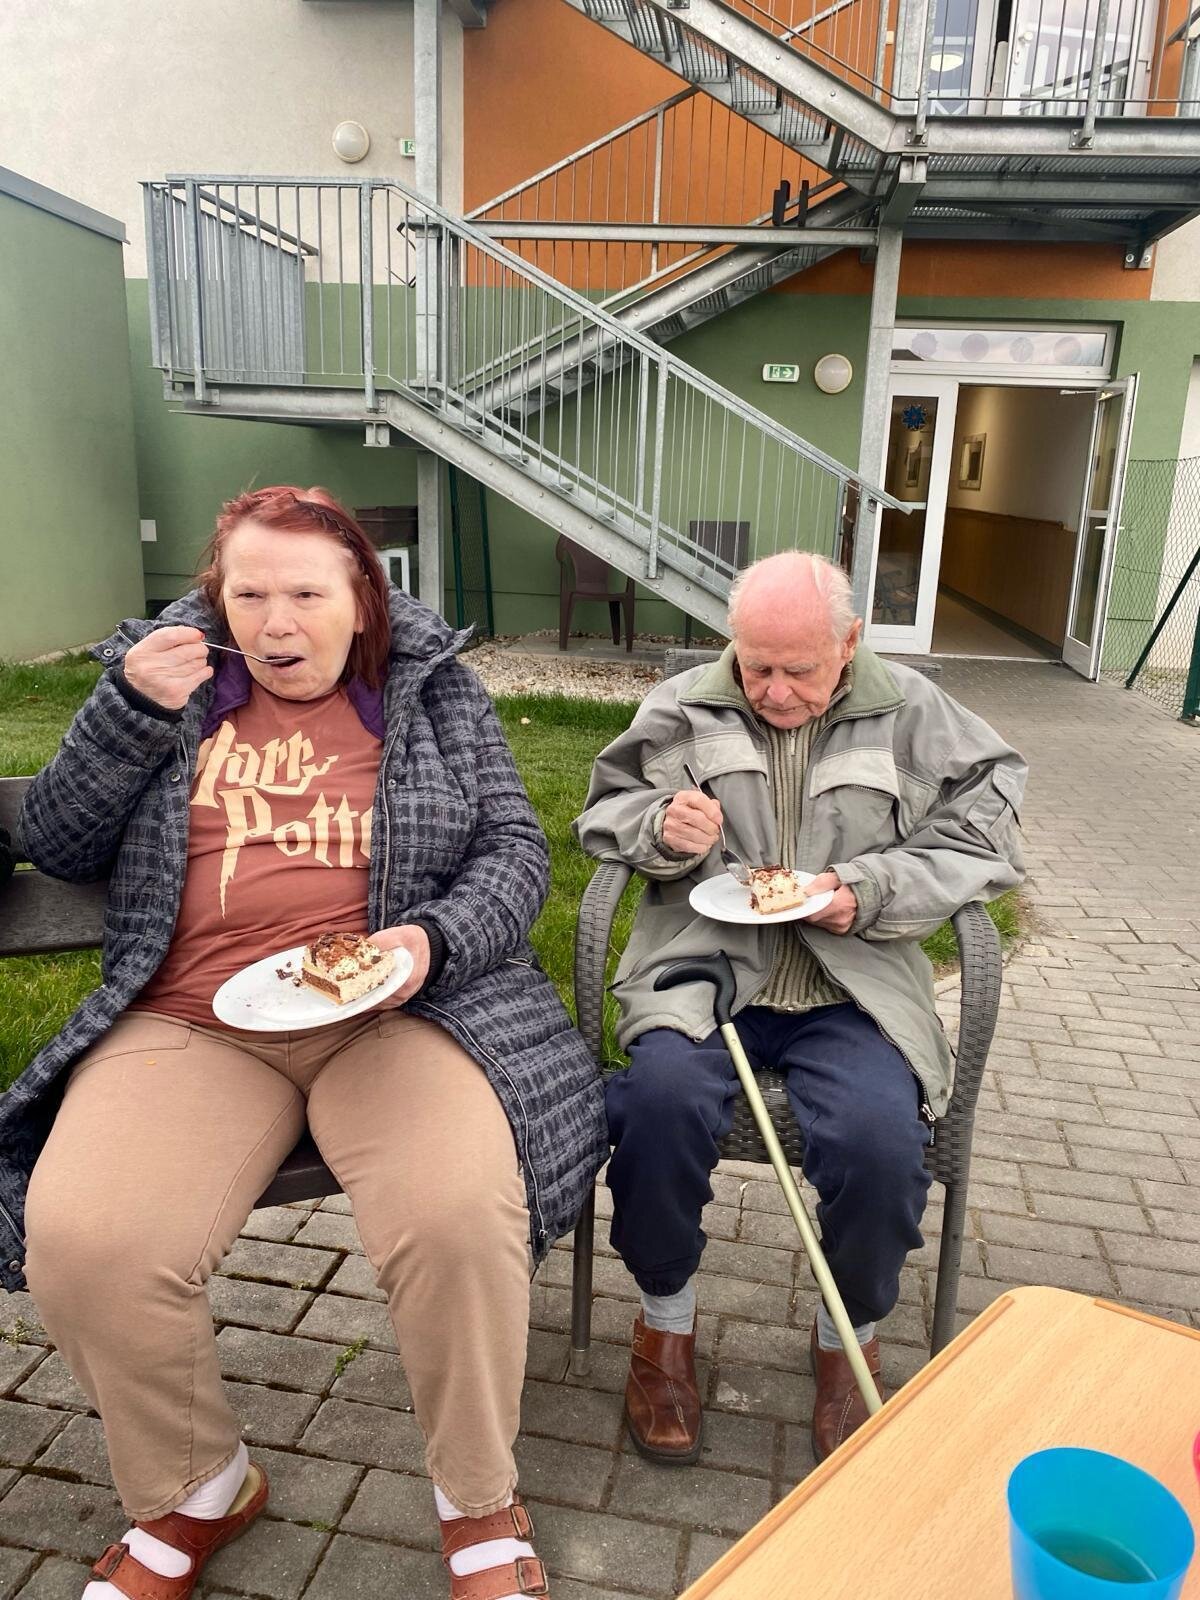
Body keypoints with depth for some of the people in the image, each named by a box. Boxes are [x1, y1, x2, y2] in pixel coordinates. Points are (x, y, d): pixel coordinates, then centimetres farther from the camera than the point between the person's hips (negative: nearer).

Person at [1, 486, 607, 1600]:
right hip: (188, 1023, 2)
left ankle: (481, 1508, 3)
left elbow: (515, 850, 6)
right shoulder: (173, 674, 13)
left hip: (393, 1009, -1)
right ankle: (193, 1492, 10)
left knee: (458, 1213, -28)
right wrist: (136, 709, -4)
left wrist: (433, 943, -13)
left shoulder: (430, 684, 9)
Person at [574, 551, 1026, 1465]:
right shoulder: (682, 708, 7)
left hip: (853, 990, 0)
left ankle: (849, 1336, 9)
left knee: (882, 1139, -26)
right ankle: (666, 1314, 2)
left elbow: (976, 842, 6)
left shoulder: (915, 717, 7)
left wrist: (868, 892, -10)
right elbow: (607, 812, 13)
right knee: (661, 1096, -30)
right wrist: (661, 828, -10)